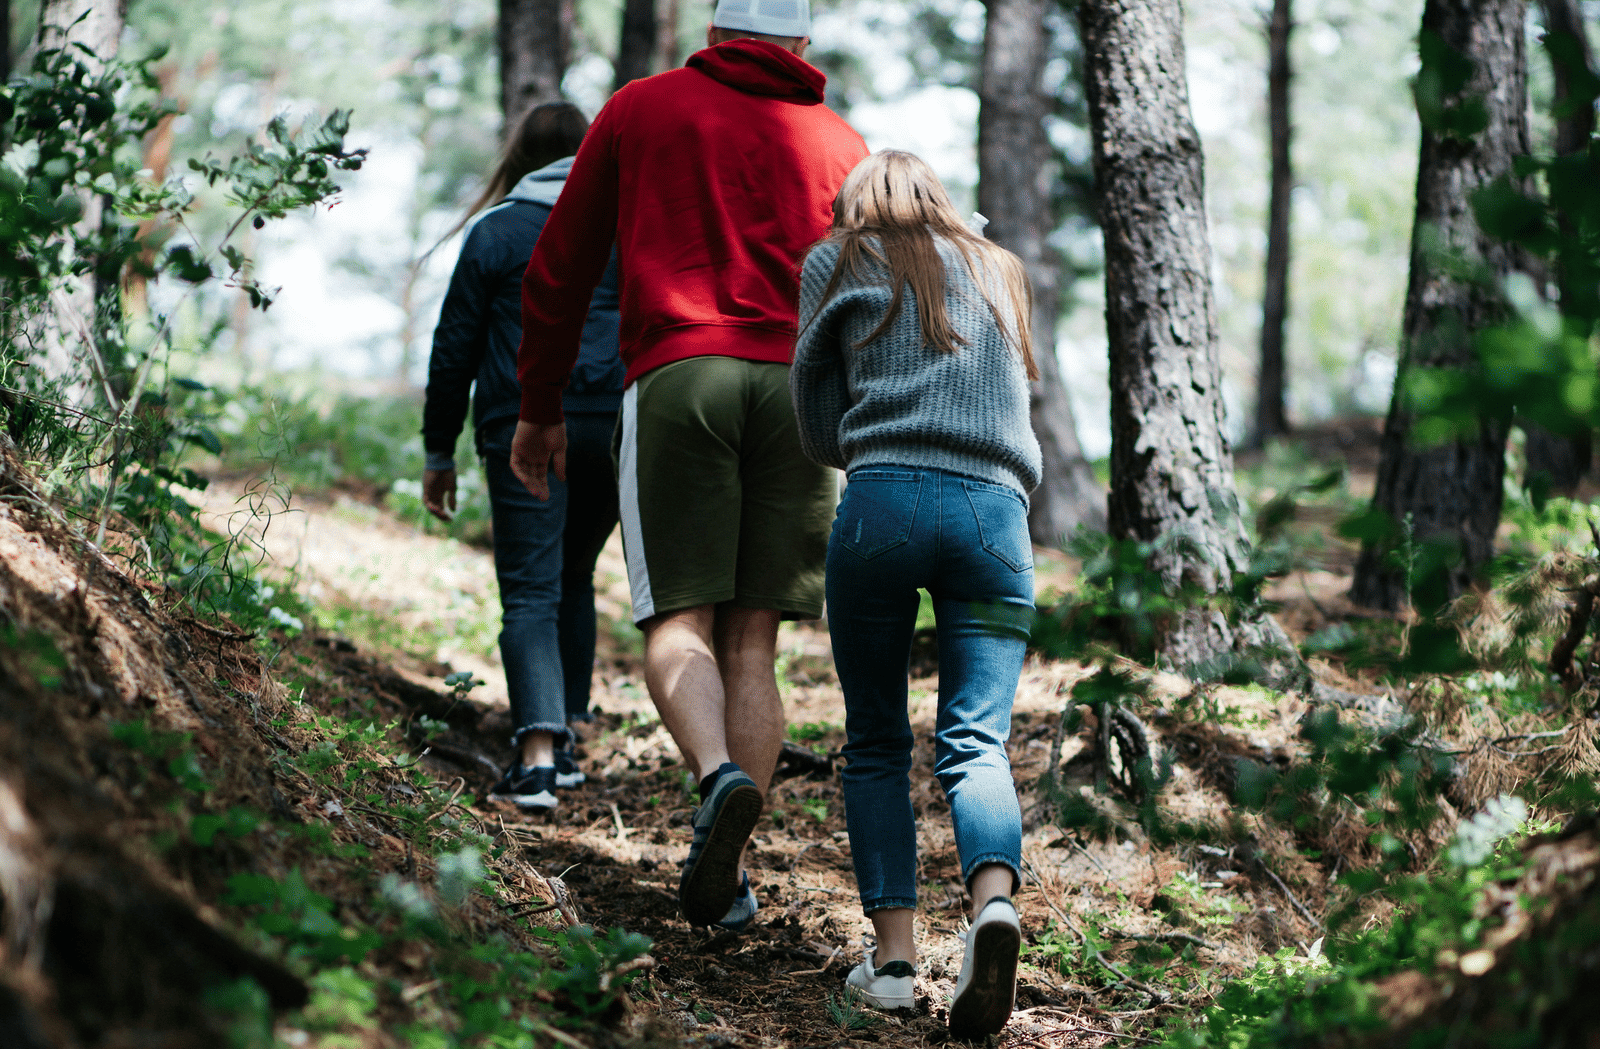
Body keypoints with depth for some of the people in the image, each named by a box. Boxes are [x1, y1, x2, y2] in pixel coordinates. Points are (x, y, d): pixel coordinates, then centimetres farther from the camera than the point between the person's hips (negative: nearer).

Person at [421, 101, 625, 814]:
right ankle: (563, 741, 22)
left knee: (530, 593, -5)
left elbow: (455, 348, 5)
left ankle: (536, 756, -20)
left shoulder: (496, 230, 4)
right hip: (618, 427, 3)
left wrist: (439, 453, 11)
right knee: (574, 580, 19)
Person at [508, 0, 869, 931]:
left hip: (677, 377, -1)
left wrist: (539, 409, 25)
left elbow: (559, 271, 17)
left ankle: (722, 776, -31)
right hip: (799, 392, 2)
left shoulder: (640, 110, 16)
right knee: (753, 642, 3)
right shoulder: (843, 146, 19)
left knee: (680, 623, -2)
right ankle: (725, 878, -2)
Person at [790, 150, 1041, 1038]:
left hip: (884, 500, -2)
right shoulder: (999, 271, 27)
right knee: (976, 741, -4)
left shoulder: (839, 263, 18)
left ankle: (892, 951, 1)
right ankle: (993, 902, -31)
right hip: (995, 509, 2)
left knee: (875, 742, 9)